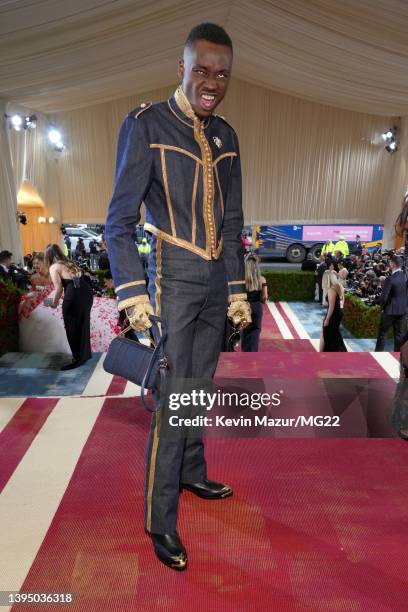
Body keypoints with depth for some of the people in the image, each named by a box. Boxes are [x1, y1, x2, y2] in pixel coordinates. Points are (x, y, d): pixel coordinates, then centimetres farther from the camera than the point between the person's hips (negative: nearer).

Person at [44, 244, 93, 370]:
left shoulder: (53, 267, 2)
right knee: (83, 325, 21)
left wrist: (54, 303, 11)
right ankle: (86, 353, 35)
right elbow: (78, 280, 17)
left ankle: (78, 359, 17)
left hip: (74, 296, -7)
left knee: (73, 328, 8)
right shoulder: (70, 263, 22)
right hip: (87, 292, 7)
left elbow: (59, 288, -6)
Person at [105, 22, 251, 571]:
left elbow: (232, 222, 12)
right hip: (174, 279, -5)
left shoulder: (225, 135, 12)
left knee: (200, 389, 16)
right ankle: (160, 520, 14)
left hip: (217, 282, 6)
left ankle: (193, 475, 38)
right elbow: (120, 220, -8)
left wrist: (238, 290, 9)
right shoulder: (145, 125, -4)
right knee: (172, 398, -4)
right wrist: (132, 293, -17)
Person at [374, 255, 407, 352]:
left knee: (382, 333, 9)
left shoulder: (390, 279, -20)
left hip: (390, 310, -5)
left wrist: (375, 301, 0)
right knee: (400, 334, 13)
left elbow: (383, 298, -18)